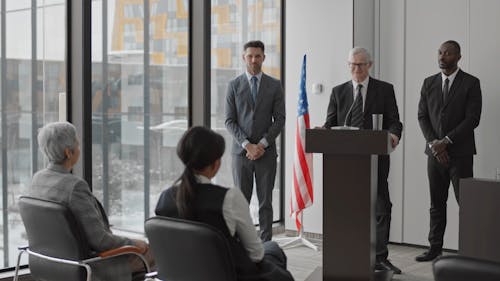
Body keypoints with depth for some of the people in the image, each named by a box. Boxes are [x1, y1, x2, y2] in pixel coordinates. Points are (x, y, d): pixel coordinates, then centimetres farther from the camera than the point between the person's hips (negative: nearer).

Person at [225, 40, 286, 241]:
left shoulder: (274, 86, 5)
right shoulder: (234, 85, 5)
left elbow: (279, 119, 1)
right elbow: (230, 121, 0)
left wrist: (262, 144, -10)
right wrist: (247, 145, -11)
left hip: (266, 151, 0)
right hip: (241, 151, 0)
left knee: (265, 202, 3)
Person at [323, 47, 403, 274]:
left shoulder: (385, 90, 6)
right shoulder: (338, 92, 12)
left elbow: (393, 121, 2)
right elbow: (331, 123, 9)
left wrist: (394, 134, -20)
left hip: (375, 157, -1)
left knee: (381, 208, -4)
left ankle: (379, 258, 4)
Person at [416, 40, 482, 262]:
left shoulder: (471, 83, -2)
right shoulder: (429, 83, 11)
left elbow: (473, 119, -10)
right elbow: (422, 116, 8)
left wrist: (446, 141, -14)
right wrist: (433, 143, -7)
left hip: (460, 152, -4)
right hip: (435, 151, 4)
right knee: (436, 203, 9)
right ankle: (435, 247, 15)